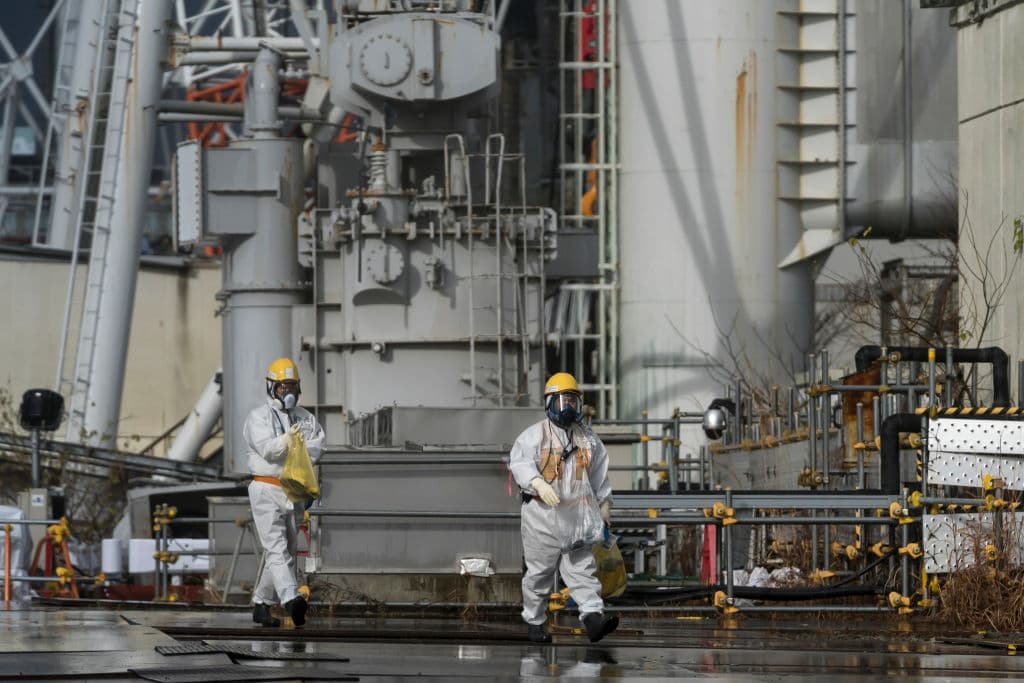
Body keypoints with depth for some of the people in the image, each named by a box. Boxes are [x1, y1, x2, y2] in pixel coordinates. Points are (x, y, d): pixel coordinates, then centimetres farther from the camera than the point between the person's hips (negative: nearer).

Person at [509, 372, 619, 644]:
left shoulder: (588, 438, 15)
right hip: (542, 511, -3)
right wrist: (539, 484, -33)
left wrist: (604, 505, 19)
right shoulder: (535, 434, -2)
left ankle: (593, 617, -20)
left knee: (582, 566, -8)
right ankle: (534, 621, 16)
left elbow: (600, 475, 22)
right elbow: (519, 462, -17)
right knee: (540, 571, 4)